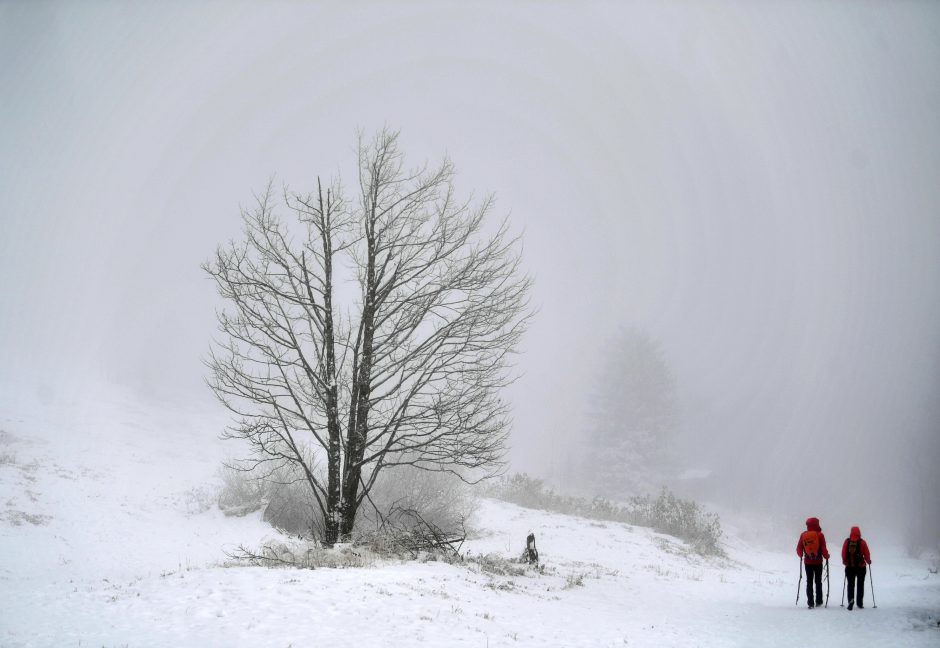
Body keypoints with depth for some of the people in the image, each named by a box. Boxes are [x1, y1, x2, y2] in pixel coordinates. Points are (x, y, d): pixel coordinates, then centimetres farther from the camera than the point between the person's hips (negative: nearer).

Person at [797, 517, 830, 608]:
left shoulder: (803, 535, -3)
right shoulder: (819, 535, -10)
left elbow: (799, 548, 2)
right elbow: (823, 549, -12)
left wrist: (801, 555, 22)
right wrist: (826, 556, 8)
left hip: (808, 562, 2)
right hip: (818, 562, -2)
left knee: (809, 582, 6)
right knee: (818, 582, 11)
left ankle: (810, 603, 2)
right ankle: (818, 601, 15)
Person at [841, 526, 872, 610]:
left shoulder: (847, 542, -5)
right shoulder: (862, 542, -9)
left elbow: (843, 554, 0)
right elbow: (867, 554, -5)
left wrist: (845, 562, 18)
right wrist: (868, 561, 16)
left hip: (849, 567, 1)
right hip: (861, 567, -1)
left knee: (850, 584, 8)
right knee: (860, 585, 13)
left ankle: (851, 600, -12)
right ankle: (860, 603, 14)